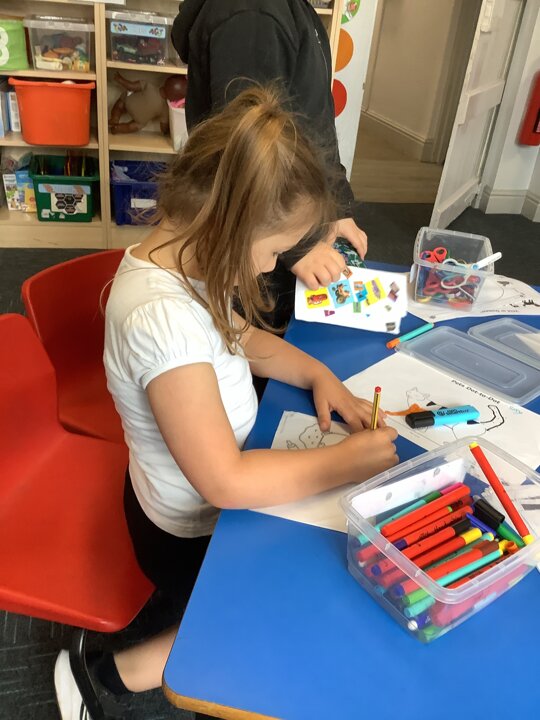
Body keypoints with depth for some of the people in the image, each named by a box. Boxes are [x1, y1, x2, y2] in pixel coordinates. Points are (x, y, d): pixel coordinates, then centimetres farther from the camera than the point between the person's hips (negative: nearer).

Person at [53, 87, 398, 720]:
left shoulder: (179, 259, -8)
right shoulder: (163, 316, -36)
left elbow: (240, 336, 9)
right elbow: (226, 482, -33)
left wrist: (318, 374, -5)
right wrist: (345, 462, -24)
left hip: (214, 487, 9)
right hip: (193, 535, -8)